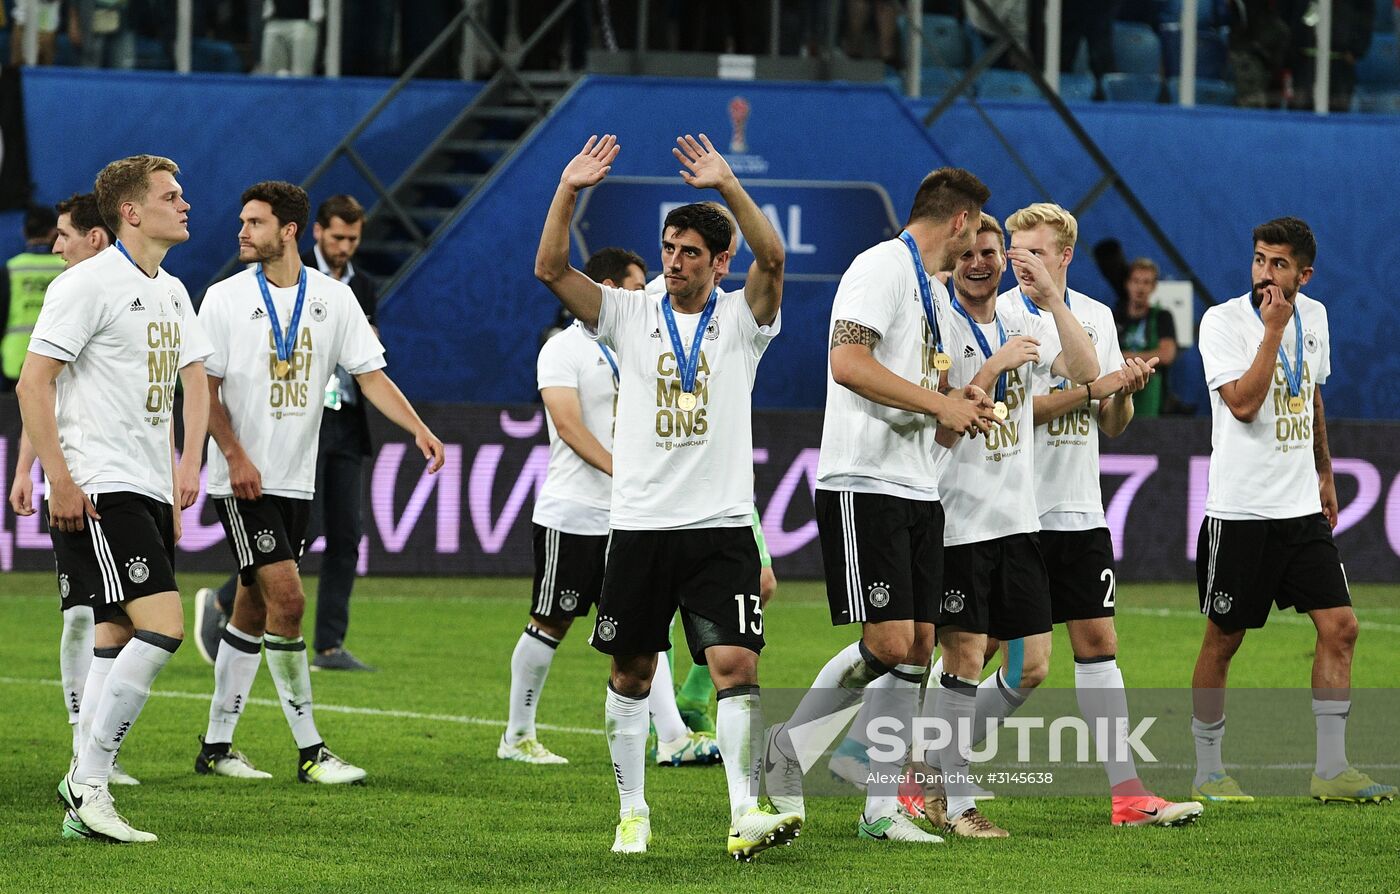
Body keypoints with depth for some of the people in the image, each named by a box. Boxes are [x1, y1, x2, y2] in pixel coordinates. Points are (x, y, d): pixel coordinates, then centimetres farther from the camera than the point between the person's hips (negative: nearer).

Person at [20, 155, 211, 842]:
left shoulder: (172, 293, 16)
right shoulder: (88, 284, -10)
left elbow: (195, 379, 21)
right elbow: (33, 382, -13)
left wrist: (189, 466, 6)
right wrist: (60, 480, -18)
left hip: (150, 491, 9)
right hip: (97, 489, -9)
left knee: (116, 639, 7)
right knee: (162, 626, -17)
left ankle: (85, 800, 10)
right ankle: (89, 780, -10)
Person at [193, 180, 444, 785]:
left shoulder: (333, 298, 4)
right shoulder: (226, 298, -4)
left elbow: (371, 375, 4)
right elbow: (203, 389, -4)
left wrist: (419, 429, -10)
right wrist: (236, 456, -15)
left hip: (296, 480, 4)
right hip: (243, 480, -4)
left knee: (253, 610, 9)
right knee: (286, 598, -13)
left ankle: (216, 746, 18)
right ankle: (310, 751, -10)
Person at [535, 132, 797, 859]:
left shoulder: (740, 318, 4)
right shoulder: (630, 316, 8)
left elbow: (772, 258, -15)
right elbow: (550, 269, -2)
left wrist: (728, 187, -25)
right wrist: (568, 192, -14)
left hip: (721, 527, -2)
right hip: (639, 524, 2)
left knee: (736, 665, -14)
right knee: (630, 672, 8)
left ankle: (746, 814, -19)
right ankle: (632, 811, 19)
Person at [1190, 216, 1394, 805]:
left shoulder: (1313, 317, 9)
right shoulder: (1223, 321, -9)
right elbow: (1243, 403, -22)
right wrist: (1274, 330, -21)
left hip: (1302, 509, 5)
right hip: (1239, 512, -5)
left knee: (1339, 625, -3)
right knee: (1222, 641, 2)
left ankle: (1331, 770, 2)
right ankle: (1207, 774, 13)